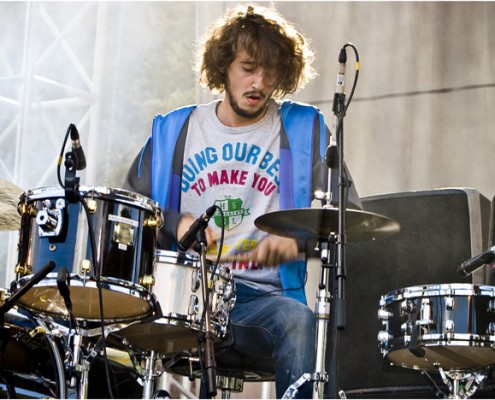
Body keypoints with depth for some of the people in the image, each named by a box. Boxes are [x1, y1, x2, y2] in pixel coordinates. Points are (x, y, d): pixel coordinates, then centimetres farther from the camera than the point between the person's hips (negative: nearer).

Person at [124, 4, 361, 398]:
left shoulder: (304, 131, 9)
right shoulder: (174, 131, 14)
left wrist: (300, 240, -14)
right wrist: (174, 224, -5)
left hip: (263, 297, -1)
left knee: (298, 320, -36)